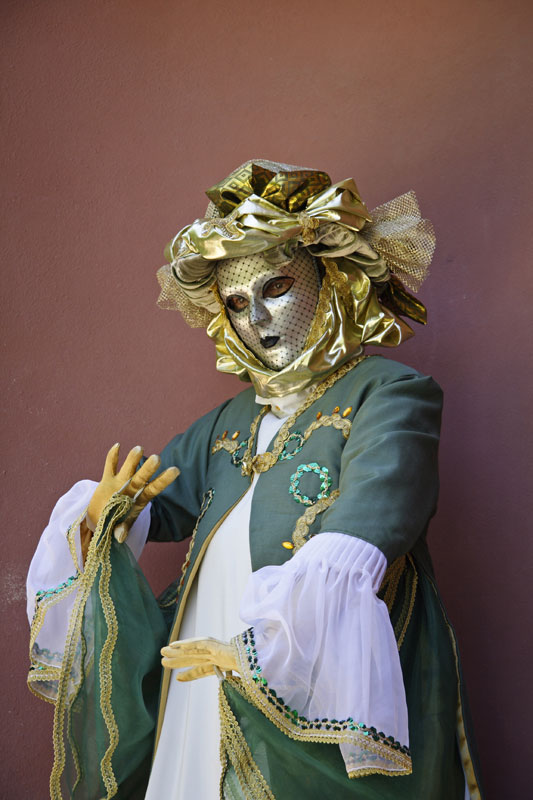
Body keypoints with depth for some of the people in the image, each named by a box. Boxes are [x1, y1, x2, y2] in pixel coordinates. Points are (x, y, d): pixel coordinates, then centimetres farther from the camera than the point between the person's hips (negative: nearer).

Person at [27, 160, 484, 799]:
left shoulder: (388, 394, -9)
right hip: (209, 701, 6)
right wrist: (102, 518, -8)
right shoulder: (230, 423, 13)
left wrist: (253, 647, -26)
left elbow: (349, 560, -23)